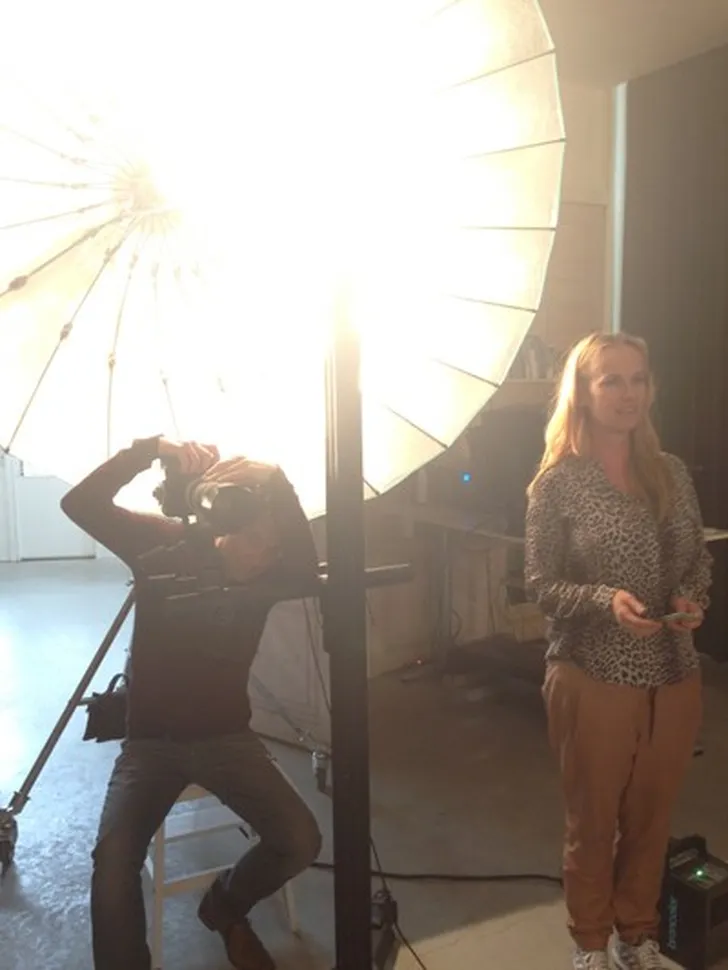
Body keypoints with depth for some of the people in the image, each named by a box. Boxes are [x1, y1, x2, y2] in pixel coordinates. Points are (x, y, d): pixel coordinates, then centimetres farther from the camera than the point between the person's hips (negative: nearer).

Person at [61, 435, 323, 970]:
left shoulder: (268, 576, -8)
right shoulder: (164, 544, -11)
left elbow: (309, 572, -32)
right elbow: (80, 503, -23)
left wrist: (277, 483, -44)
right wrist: (153, 448, -38)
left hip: (228, 737, 2)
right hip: (151, 741, -1)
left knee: (301, 841, -13)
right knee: (113, 864, -26)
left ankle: (225, 906, 19)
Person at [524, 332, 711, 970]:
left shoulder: (672, 473, 3)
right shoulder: (557, 482, -10)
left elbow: (700, 559, 11)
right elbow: (540, 585, -9)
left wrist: (693, 599, -10)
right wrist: (605, 599, -25)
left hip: (674, 678, 4)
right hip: (593, 679, -4)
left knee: (652, 819, 20)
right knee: (593, 821, 13)